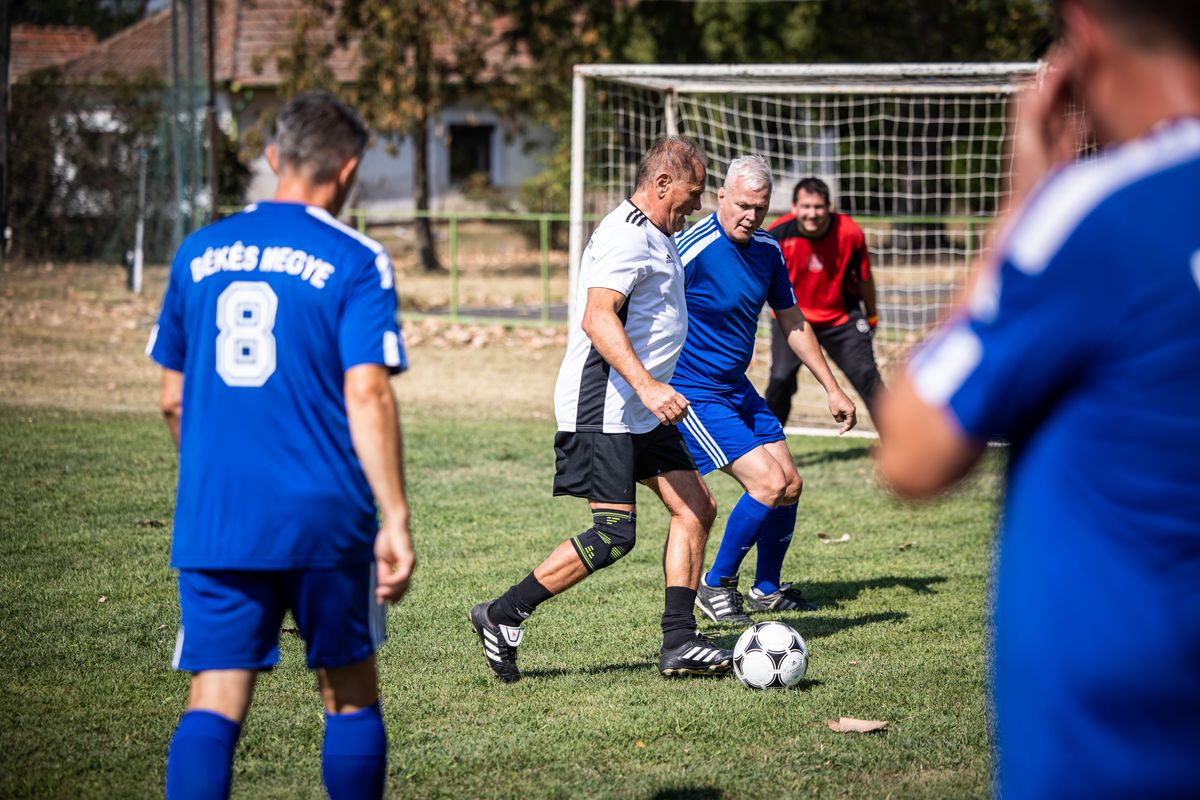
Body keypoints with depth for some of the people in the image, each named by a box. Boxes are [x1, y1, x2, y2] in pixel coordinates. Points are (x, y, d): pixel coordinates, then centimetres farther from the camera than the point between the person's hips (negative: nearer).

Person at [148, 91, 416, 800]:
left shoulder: (198, 253, 10)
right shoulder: (356, 261, -4)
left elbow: (173, 399, 15)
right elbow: (367, 396, -13)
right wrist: (395, 520, -10)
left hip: (212, 521, 3)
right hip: (325, 522, -3)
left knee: (214, 706, 0)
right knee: (350, 693, 13)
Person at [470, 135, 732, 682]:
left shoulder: (655, 237, 19)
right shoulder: (625, 236, -16)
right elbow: (598, 319, -28)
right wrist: (648, 386, -36)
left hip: (642, 411, 11)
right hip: (602, 408, -11)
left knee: (696, 509, 5)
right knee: (614, 535, -13)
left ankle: (679, 644, 6)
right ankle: (503, 617, -3)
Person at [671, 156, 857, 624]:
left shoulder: (767, 250, 3)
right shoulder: (692, 248, -21)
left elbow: (792, 321, 15)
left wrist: (832, 389, 15)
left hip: (738, 390, 8)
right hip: (692, 392, -8)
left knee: (790, 485, 9)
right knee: (768, 483, -16)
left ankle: (766, 590, 29)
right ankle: (715, 587, 1)